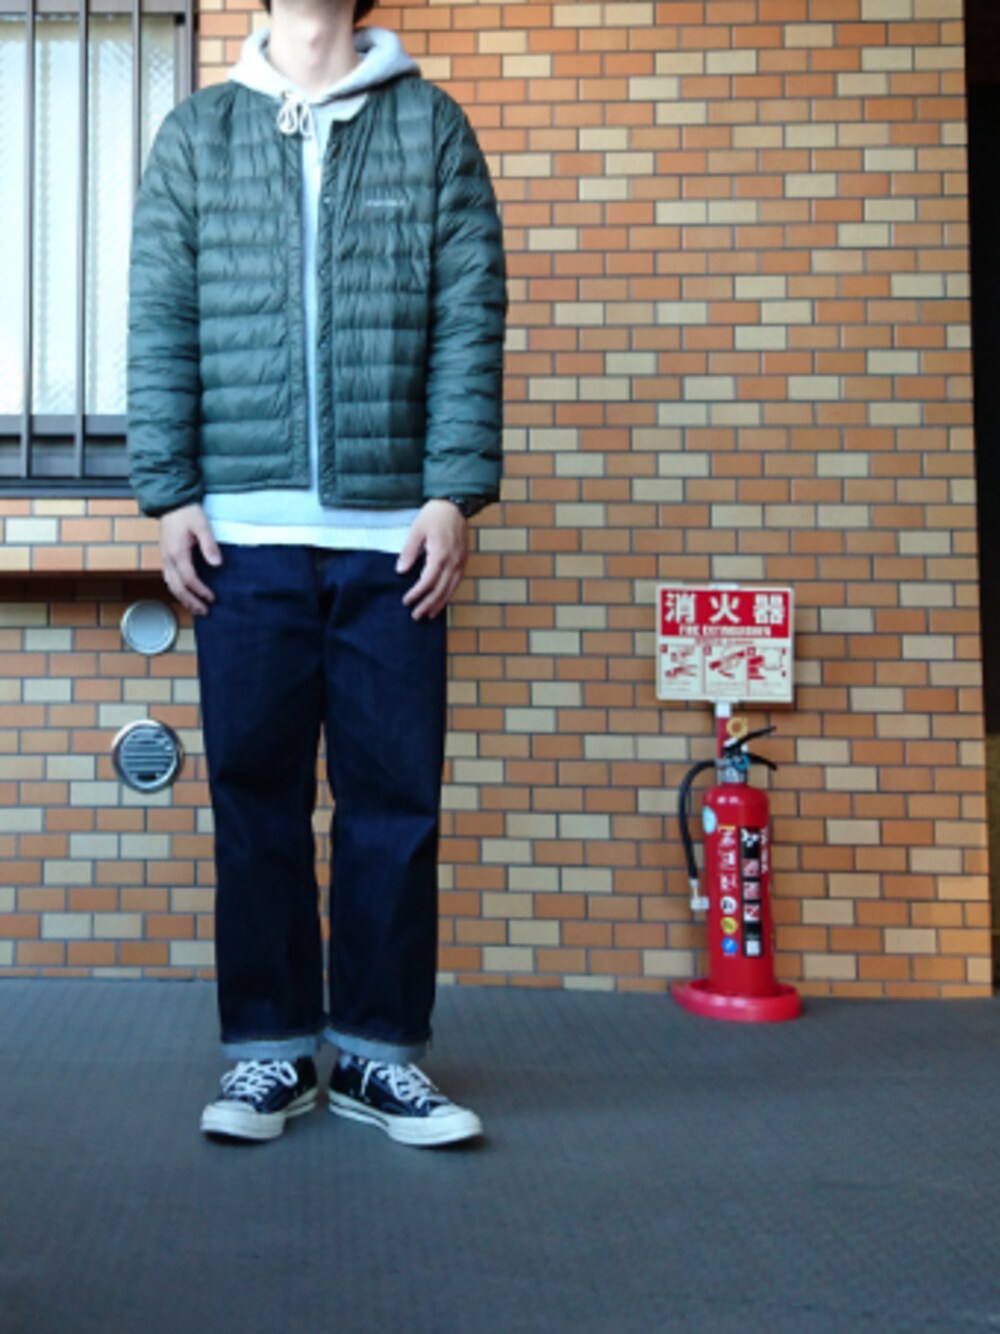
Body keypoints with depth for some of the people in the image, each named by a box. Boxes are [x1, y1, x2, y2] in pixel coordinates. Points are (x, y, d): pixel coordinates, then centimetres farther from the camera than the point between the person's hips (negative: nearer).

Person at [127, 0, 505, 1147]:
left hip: (393, 530, 0)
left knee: (394, 797, 2)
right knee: (255, 793, 3)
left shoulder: (432, 126, 11)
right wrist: (168, 494, -2)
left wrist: (454, 493, -7)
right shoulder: (196, 132, 14)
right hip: (243, 529, 1)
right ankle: (269, 1049, 15)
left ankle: (378, 1049, 15)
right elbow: (160, 325, 7)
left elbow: (471, 319, 2)